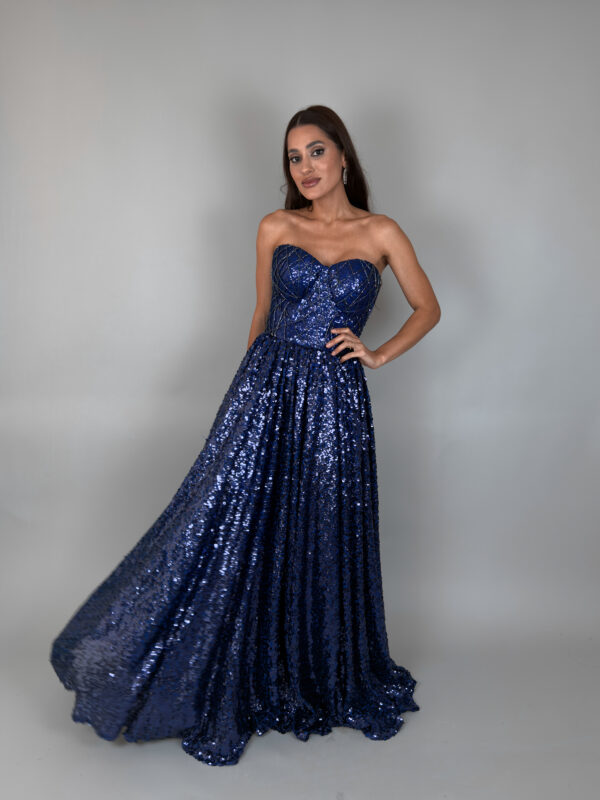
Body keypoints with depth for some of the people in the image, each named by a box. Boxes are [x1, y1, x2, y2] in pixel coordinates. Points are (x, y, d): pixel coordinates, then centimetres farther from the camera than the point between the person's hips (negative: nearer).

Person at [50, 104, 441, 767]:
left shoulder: (381, 233, 4)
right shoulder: (275, 228, 7)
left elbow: (428, 308, 13)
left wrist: (379, 354, 1)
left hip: (335, 401, -1)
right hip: (265, 389, 1)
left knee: (323, 543, 9)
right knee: (227, 528, -2)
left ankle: (327, 684, 32)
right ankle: (224, 692, 16)